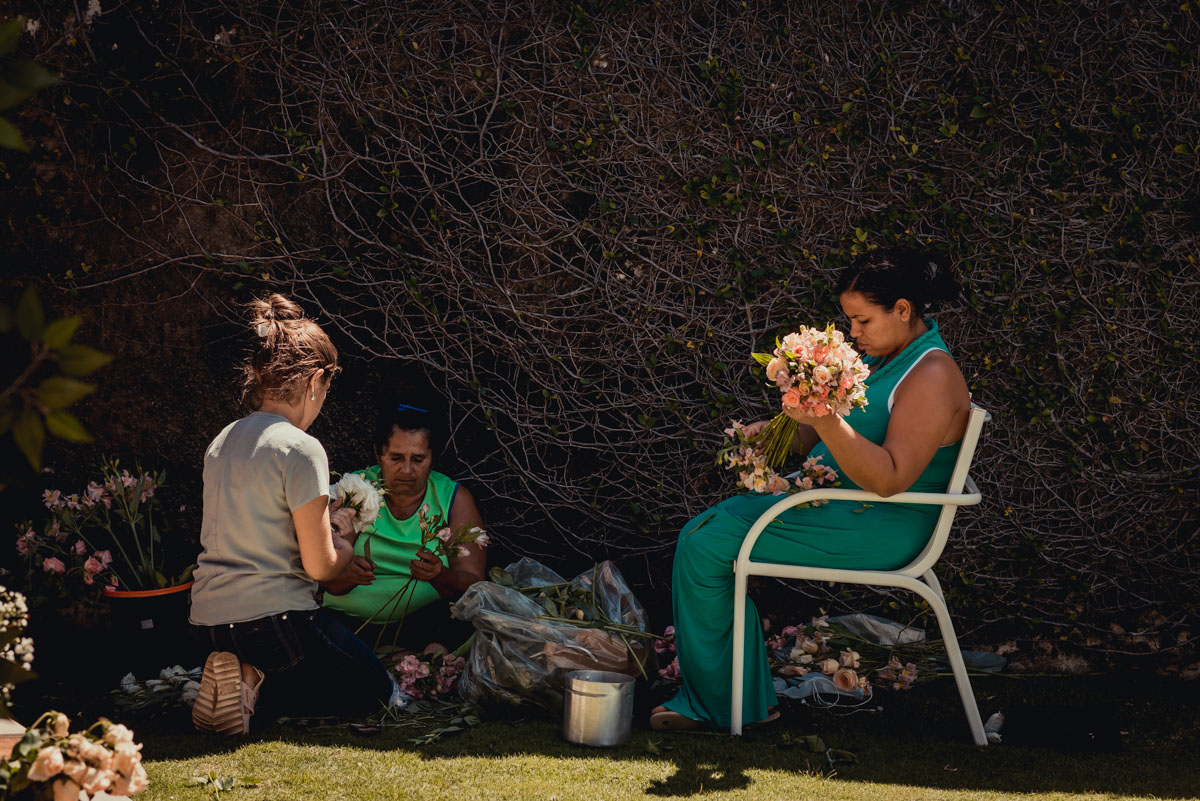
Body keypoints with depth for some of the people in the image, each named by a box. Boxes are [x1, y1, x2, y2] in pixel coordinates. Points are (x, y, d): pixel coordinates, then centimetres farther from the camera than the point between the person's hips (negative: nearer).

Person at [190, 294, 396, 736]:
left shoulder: (222, 441, 10)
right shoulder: (301, 449, -14)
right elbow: (320, 565, -12)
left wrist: (322, 521, 22)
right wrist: (345, 539, 10)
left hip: (207, 617, 8)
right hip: (271, 616, -8)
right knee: (377, 690, 14)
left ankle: (239, 674, 2)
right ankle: (258, 686, -7)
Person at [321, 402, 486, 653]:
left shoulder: (455, 498, 3)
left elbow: (472, 582, -6)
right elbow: (329, 580, -3)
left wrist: (440, 576, -29)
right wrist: (349, 575, -28)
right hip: (351, 620, 1)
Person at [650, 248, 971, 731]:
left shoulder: (931, 376, -18)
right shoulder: (882, 356, 13)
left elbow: (889, 480, -27)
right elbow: (825, 441, 21)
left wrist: (826, 421, -36)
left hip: (876, 528, -10)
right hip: (828, 497, 10)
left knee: (707, 545, -14)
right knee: (701, 534, 1)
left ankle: (713, 703, 0)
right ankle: (744, 699, 1)